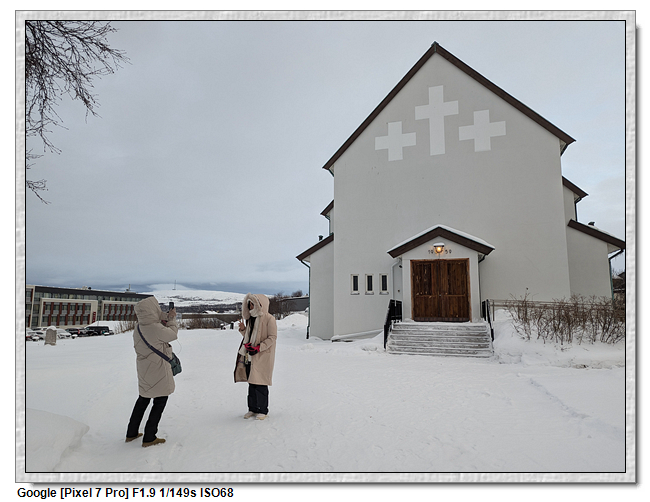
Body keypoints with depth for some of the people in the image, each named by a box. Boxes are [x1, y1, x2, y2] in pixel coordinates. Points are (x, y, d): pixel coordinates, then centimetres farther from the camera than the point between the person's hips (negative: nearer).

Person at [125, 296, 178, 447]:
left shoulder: (138, 327, -2)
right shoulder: (156, 328, -26)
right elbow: (173, 335, -10)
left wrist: (168, 316, 5)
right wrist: (172, 319, 4)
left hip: (144, 370, 8)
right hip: (158, 371, -8)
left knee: (143, 400, 24)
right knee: (160, 402, 8)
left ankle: (131, 433, 33)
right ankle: (149, 438, 13)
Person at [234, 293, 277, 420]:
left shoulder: (269, 319, -10)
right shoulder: (251, 319, 14)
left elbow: (272, 337, -13)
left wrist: (258, 348, -20)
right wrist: (243, 329, 0)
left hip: (263, 356, -7)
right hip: (250, 356, 7)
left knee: (260, 383, -5)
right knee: (251, 383, 11)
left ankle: (263, 410, 7)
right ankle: (253, 409, 21)